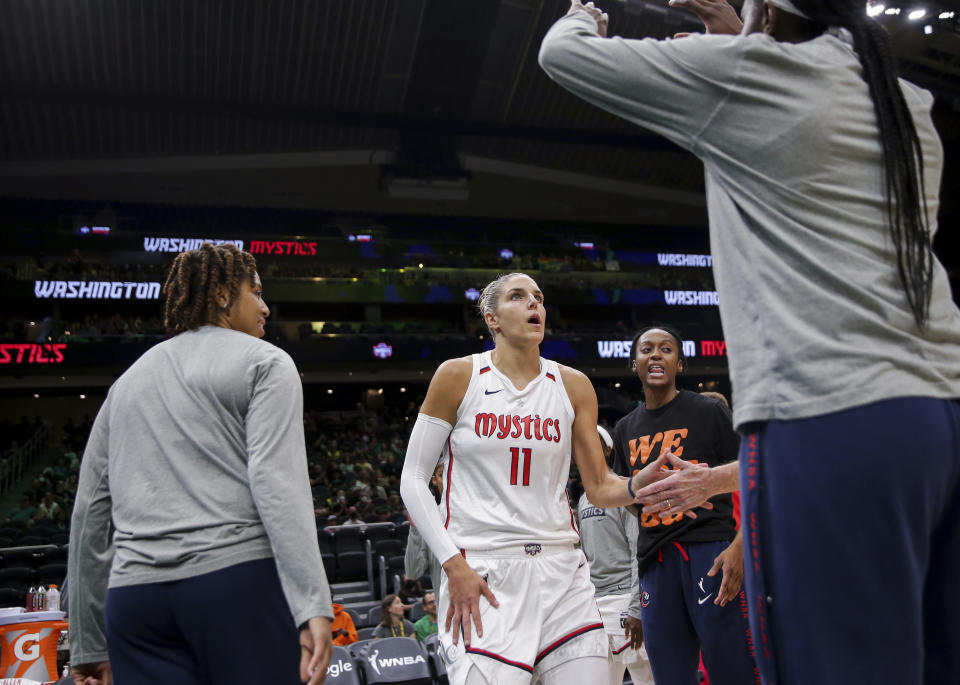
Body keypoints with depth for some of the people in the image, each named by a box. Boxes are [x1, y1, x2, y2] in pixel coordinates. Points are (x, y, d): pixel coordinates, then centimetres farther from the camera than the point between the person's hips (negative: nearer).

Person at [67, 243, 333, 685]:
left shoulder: (129, 379, 21)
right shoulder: (263, 362, 4)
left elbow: (91, 511, 17)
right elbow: (277, 481, -12)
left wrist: (89, 643, 20)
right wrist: (313, 605, -19)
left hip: (134, 596, 6)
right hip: (238, 580, -5)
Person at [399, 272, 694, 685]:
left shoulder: (572, 386, 7)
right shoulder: (457, 377, -1)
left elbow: (599, 488, 9)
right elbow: (413, 480, 0)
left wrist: (637, 485, -15)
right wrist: (453, 565, -11)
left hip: (559, 571, 3)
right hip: (480, 574, -3)